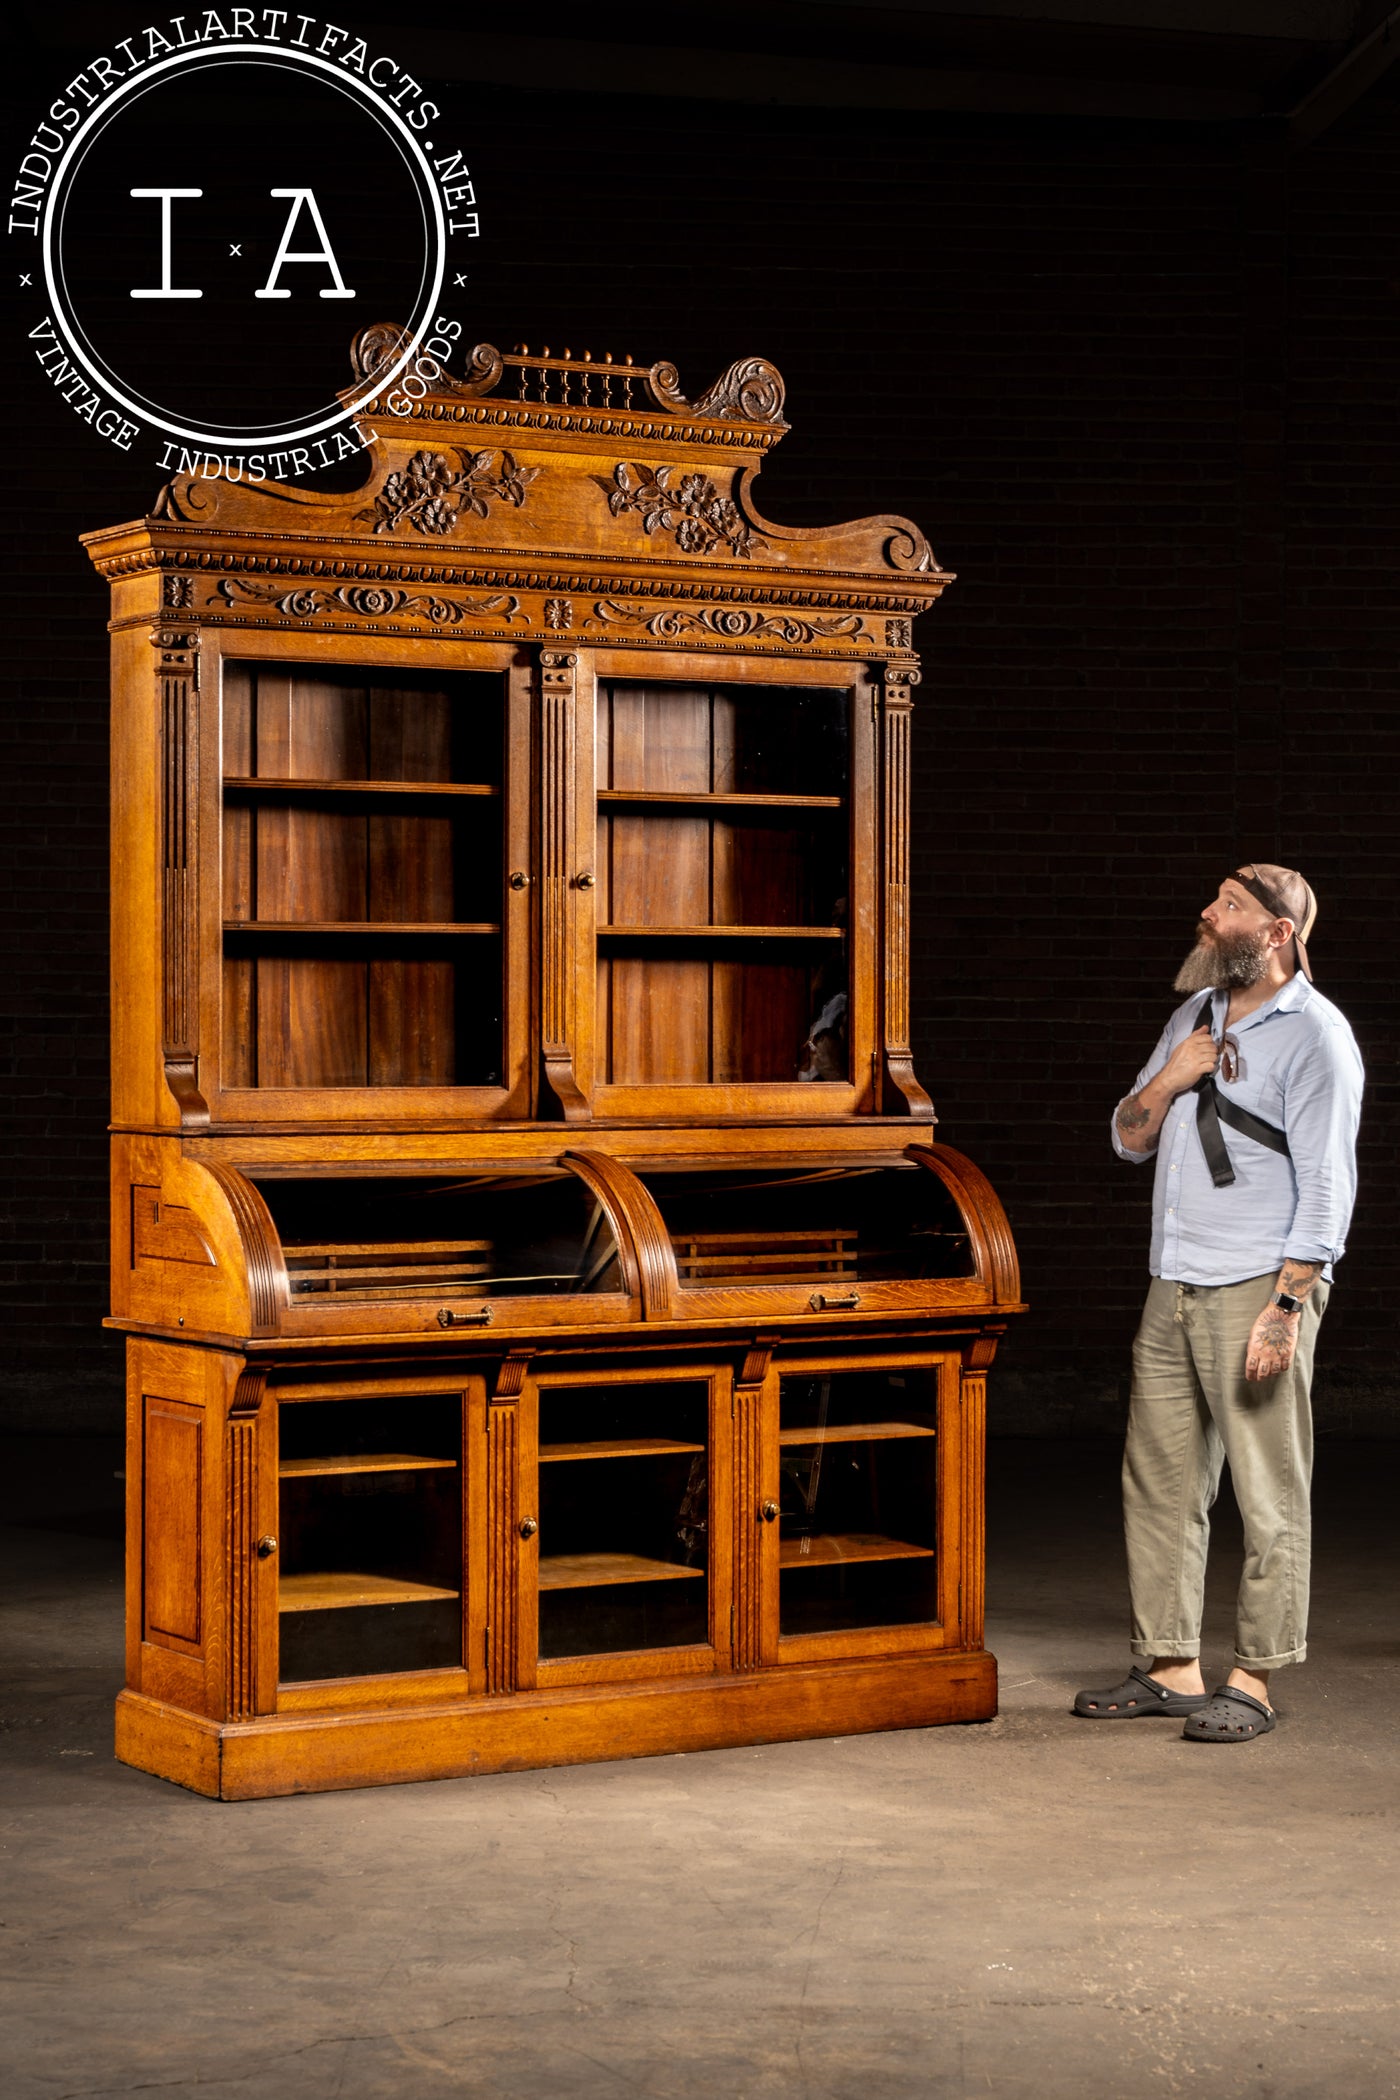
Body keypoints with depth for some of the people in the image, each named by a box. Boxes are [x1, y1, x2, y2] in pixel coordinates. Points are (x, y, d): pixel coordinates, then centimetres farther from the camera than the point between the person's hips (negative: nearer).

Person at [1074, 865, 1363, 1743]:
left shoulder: (1314, 1034, -7)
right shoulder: (1195, 1016, 16)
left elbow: (1327, 1185, -12)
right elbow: (1128, 1138, 21)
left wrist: (1284, 1308, -19)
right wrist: (1169, 1080, -1)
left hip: (1258, 1288, -8)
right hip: (1173, 1290, 8)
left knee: (1270, 1496, -3)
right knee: (1160, 1483, 8)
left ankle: (1253, 1682, 2)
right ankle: (1169, 1668, 16)